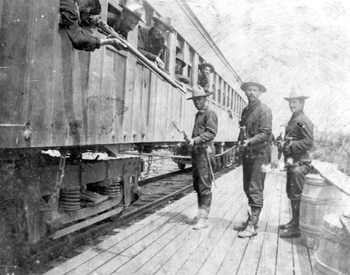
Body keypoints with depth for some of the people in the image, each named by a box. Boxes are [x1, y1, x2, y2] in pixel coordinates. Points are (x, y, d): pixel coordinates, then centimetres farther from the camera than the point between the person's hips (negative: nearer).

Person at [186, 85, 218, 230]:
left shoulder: (210, 113, -4)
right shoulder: (198, 114, 22)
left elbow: (211, 133, -15)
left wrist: (195, 140, -24)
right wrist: (190, 140, 12)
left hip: (205, 151, -9)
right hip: (196, 152, 9)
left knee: (204, 186, -6)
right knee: (197, 184, 11)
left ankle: (204, 218, -1)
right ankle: (200, 213, 22)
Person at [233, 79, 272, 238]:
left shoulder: (264, 110, -6)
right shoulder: (245, 111, 17)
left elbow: (266, 133, -16)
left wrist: (250, 141, -29)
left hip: (259, 154, -8)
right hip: (246, 153, 8)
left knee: (255, 190, -8)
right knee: (248, 188, 12)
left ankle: (252, 226, -4)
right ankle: (251, 219, 23)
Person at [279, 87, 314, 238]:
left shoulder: (304, 121, -11)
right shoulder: (293, 120, 17)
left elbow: (309, 142, -20)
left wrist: (291, 146, -21)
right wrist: (284, 145, 8)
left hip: (300, 163, -9)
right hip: (292, 162, 9)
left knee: (296, 196, -4)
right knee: (291, 194, 17)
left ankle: (296, 229, 5)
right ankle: (293, 222, 31)